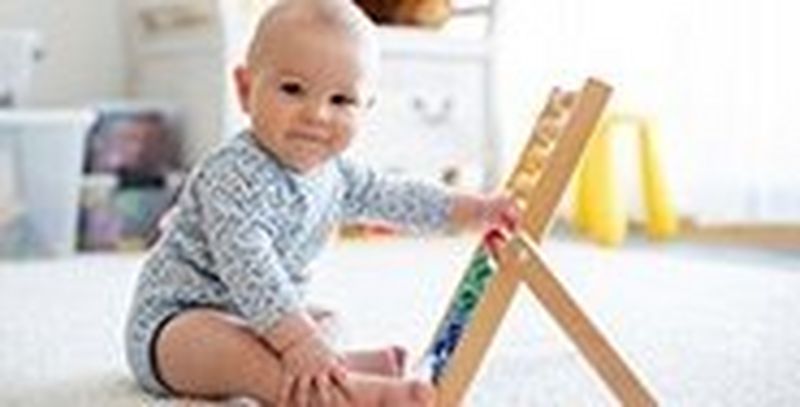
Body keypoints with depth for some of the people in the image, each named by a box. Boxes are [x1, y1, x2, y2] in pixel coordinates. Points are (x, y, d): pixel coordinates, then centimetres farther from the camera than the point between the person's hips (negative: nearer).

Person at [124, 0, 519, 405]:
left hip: (254, 318, 10)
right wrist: (298, 341, -46)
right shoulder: (235, 177, -28)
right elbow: (247, 270, -38)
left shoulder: (331, 170, 0)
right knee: (231, 346, -38)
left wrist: (474, 209, 12)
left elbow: (393, 196, 15)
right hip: (176, 321, -10)